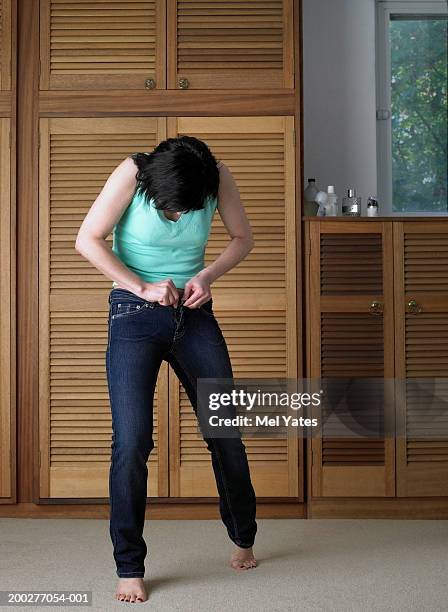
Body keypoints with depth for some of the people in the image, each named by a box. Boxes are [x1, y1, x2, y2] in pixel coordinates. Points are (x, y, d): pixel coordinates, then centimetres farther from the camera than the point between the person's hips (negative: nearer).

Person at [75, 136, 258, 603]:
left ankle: (243, 538, 31)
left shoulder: (217, 177, -7)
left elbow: (243, 239, 6)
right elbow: (88, 240, -13)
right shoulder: (132, 173, -15)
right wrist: (143, 287, -17)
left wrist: (207, 276, -11)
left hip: (194, 316, 3)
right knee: (132, 441, -12)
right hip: (134, 317, -3)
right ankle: (129, 568, 3)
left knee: (225, 431, 8)